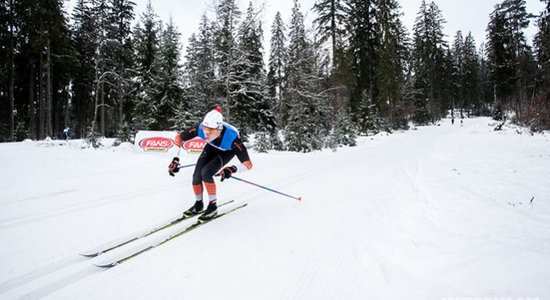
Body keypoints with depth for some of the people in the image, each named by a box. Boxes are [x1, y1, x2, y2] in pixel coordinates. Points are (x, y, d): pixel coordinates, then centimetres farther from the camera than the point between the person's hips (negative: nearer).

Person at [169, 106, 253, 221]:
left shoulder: (231, 136, -43)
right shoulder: (201, 128, -35)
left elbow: (248, 164, -40)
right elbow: (179, 137, -17)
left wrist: (232, 169, -55)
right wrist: (175, 159, -21)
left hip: (227, 151, -4)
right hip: (212, 147, 4)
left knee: (206, 173, -24)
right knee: (197, 175, -10)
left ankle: (213, 206, -4)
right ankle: (198, 205, 17)